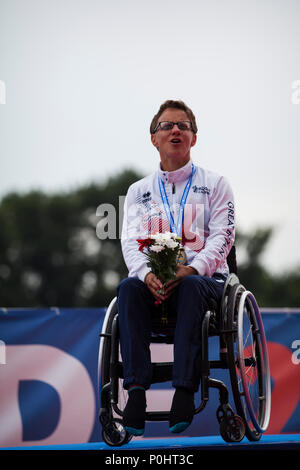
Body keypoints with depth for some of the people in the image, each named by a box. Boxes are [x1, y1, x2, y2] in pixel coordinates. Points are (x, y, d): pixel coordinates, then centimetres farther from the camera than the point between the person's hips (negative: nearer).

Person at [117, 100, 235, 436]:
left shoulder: (215, 184, 13)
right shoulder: (138, 191, 19)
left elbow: (222, 236, 0)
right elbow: (130, 241, 5)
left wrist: (190, 269, -20)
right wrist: (148, 274, -18)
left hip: (203, 275, -2)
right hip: (152, 278, 2)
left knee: (190, 288, -38)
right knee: (128, 288, -32)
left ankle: (185, 389, -44)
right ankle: (136, 390, -39)